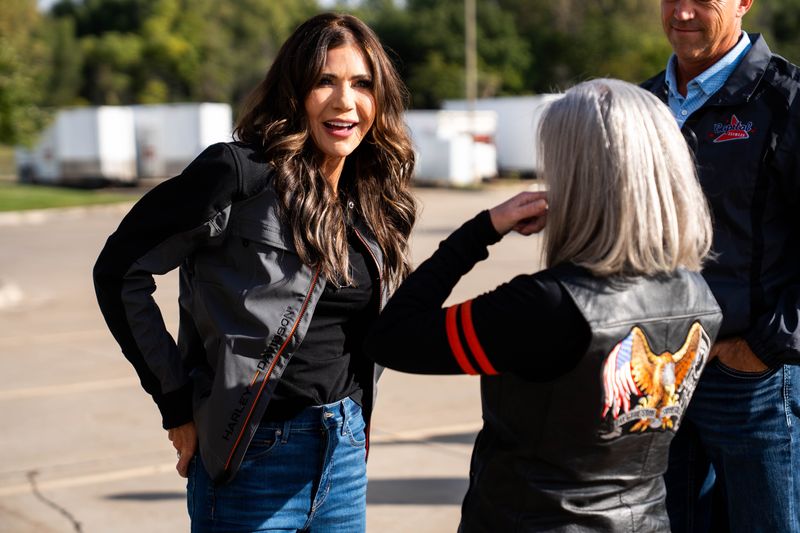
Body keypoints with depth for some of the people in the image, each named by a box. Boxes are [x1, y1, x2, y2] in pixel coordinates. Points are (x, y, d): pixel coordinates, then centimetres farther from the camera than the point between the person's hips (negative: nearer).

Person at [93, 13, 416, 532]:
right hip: (255, 457, -6)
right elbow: (121, 270, -12)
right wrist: (176, 402, -11)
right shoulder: (241, 172, -13)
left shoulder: (370, 198, 7)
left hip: (346, 452, 6)